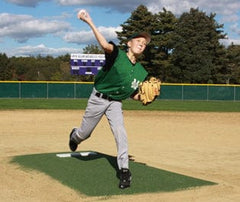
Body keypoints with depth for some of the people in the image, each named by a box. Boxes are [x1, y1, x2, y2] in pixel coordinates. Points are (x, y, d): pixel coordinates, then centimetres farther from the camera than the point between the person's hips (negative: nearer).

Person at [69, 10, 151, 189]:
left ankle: (124, 169, -12)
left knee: (120, 133, -19)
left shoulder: (142, 73, 0)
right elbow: (105, 45, -36)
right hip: (98, 99, -3)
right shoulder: (117, 55, -15)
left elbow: (134, 96, 7)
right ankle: (75, 136, 49)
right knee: (84, 134, 11)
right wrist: (89, 22, -47)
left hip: (116, 103, 3)